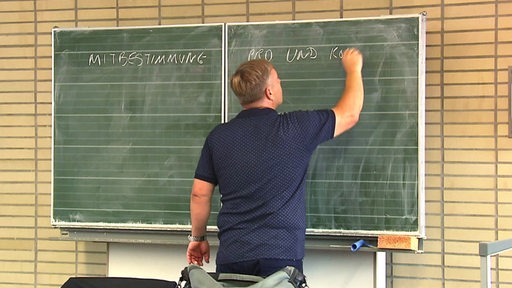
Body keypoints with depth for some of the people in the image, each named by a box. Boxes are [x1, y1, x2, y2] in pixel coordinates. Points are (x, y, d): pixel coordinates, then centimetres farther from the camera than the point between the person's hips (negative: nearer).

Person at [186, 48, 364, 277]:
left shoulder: (218, 137, 3)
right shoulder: (295, 128, -5)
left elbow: (199, 194, 6)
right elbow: (349, 114, 9)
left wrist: (197, 237, 22)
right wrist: (353, 69, 25)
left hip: (231, 257, 3)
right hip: (280, 256, -3)